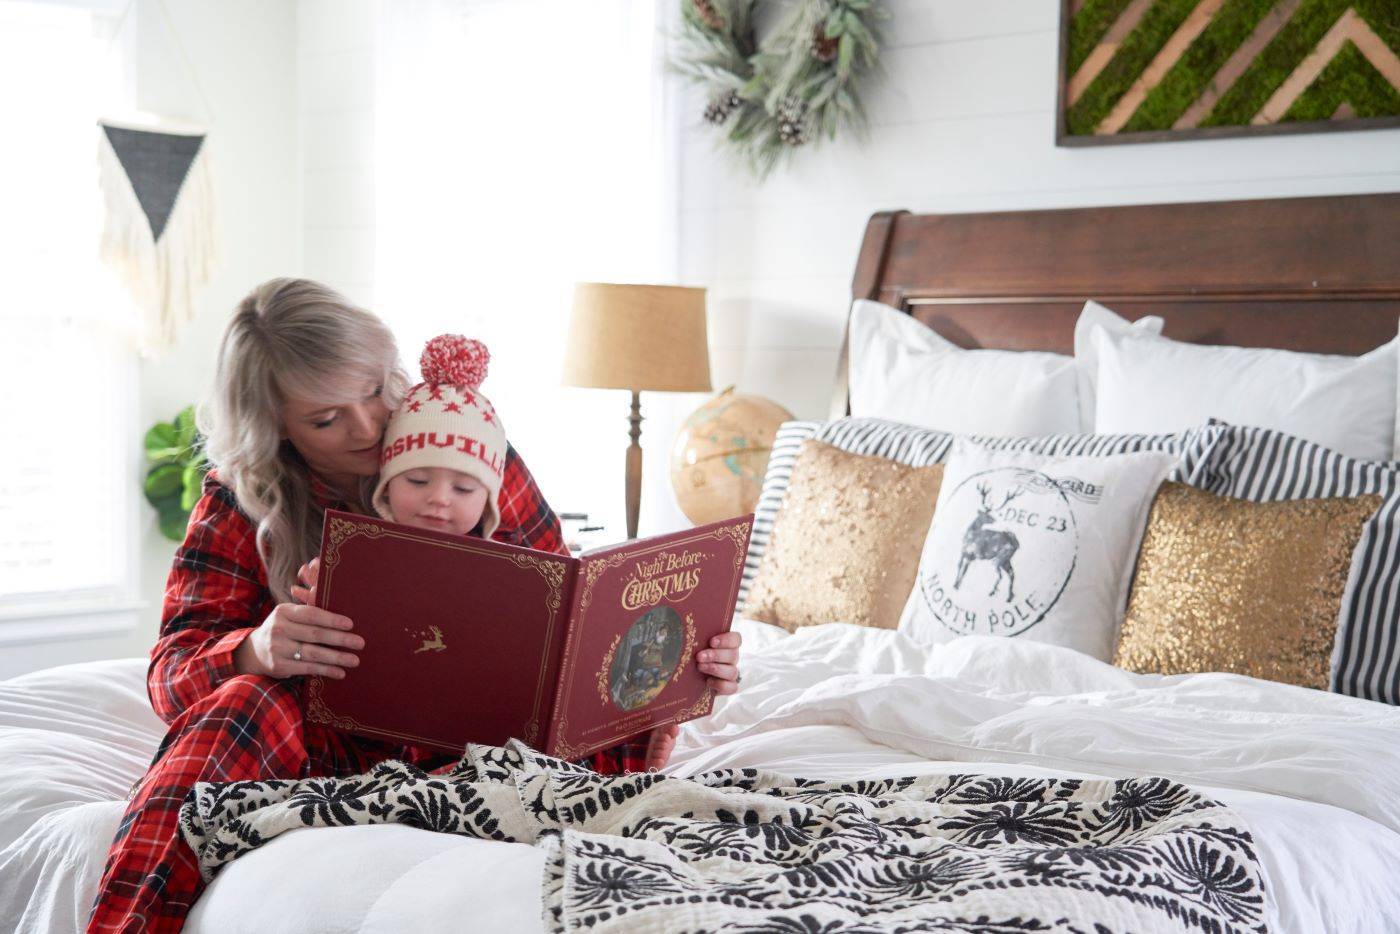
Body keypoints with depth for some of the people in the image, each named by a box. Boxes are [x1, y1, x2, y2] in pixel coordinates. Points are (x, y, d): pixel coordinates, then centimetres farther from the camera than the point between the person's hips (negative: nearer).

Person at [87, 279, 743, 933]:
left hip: (466, 742, 0)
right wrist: (256, 653, -31)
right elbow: (173, 671, -7)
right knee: (247, 704, -34)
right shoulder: (237, 504, 0)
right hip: (326, 740, 0)